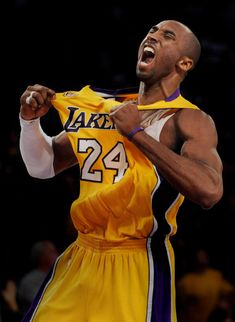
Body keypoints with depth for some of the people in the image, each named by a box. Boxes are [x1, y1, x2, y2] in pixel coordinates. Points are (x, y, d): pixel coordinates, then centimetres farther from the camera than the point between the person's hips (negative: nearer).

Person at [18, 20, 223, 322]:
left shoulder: (190, 121, -10)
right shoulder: (105, 106, 10)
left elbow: (210, 191, -29)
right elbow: (42, 167, 18)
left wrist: (138, 133, -22)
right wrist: (30, 119, -3)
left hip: (139, 264, -6)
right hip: (80, 258, 6)